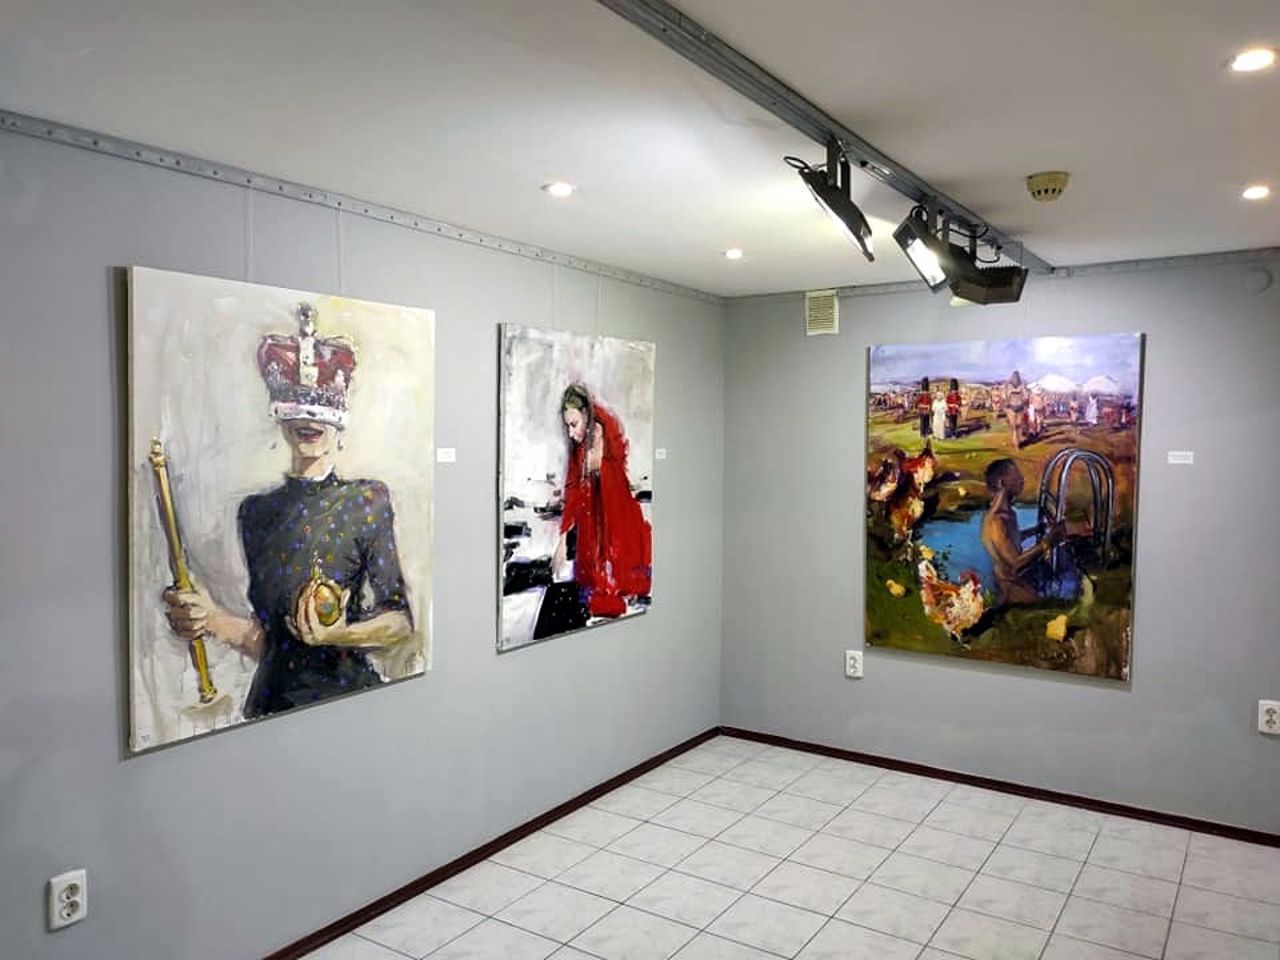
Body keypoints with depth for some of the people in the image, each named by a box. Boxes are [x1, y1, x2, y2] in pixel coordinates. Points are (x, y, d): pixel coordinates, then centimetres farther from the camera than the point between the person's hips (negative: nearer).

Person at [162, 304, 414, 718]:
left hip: (347, 689, -3)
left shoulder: (368, 499, -5)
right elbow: (263, 636, 4)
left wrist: (340, 634, -23)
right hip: (273, 697, 3)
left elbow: (401, 621, -7)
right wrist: (214, 619, -13)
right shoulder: (255, 510, 5)